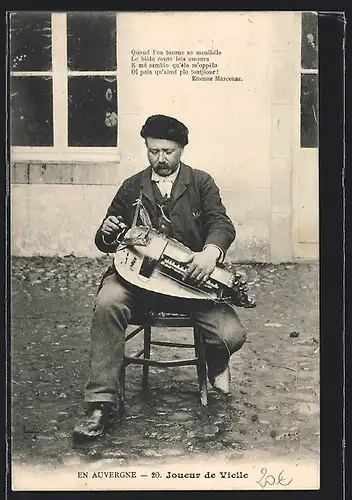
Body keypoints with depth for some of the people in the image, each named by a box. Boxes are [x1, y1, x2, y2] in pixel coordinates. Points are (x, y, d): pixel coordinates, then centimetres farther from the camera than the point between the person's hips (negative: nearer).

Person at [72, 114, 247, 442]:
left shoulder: (201, 183, 10)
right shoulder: (131, 188, 14)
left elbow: (221, 224, -4)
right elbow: (106, 243, 18)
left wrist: (211, 251, -28)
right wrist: (106, 233, -9)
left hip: (191, 273, -1)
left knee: (231, 335, -21)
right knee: (107, 303, -32)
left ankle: (215, 363, 20)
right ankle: (102, 404, -24)